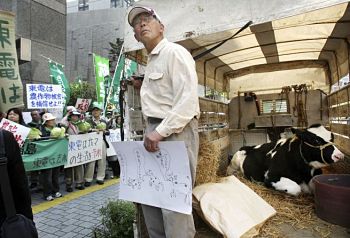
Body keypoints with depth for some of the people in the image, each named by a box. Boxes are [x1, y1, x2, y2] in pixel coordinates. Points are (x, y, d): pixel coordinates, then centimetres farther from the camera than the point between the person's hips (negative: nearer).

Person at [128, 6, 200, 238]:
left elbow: (187, 101, -18)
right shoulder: (151, 61, 23)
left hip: (175, 132, -10)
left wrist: (161, 131, -21)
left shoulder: (175, 52, -6)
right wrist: (144, 87, 18)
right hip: (155, 131, 10)